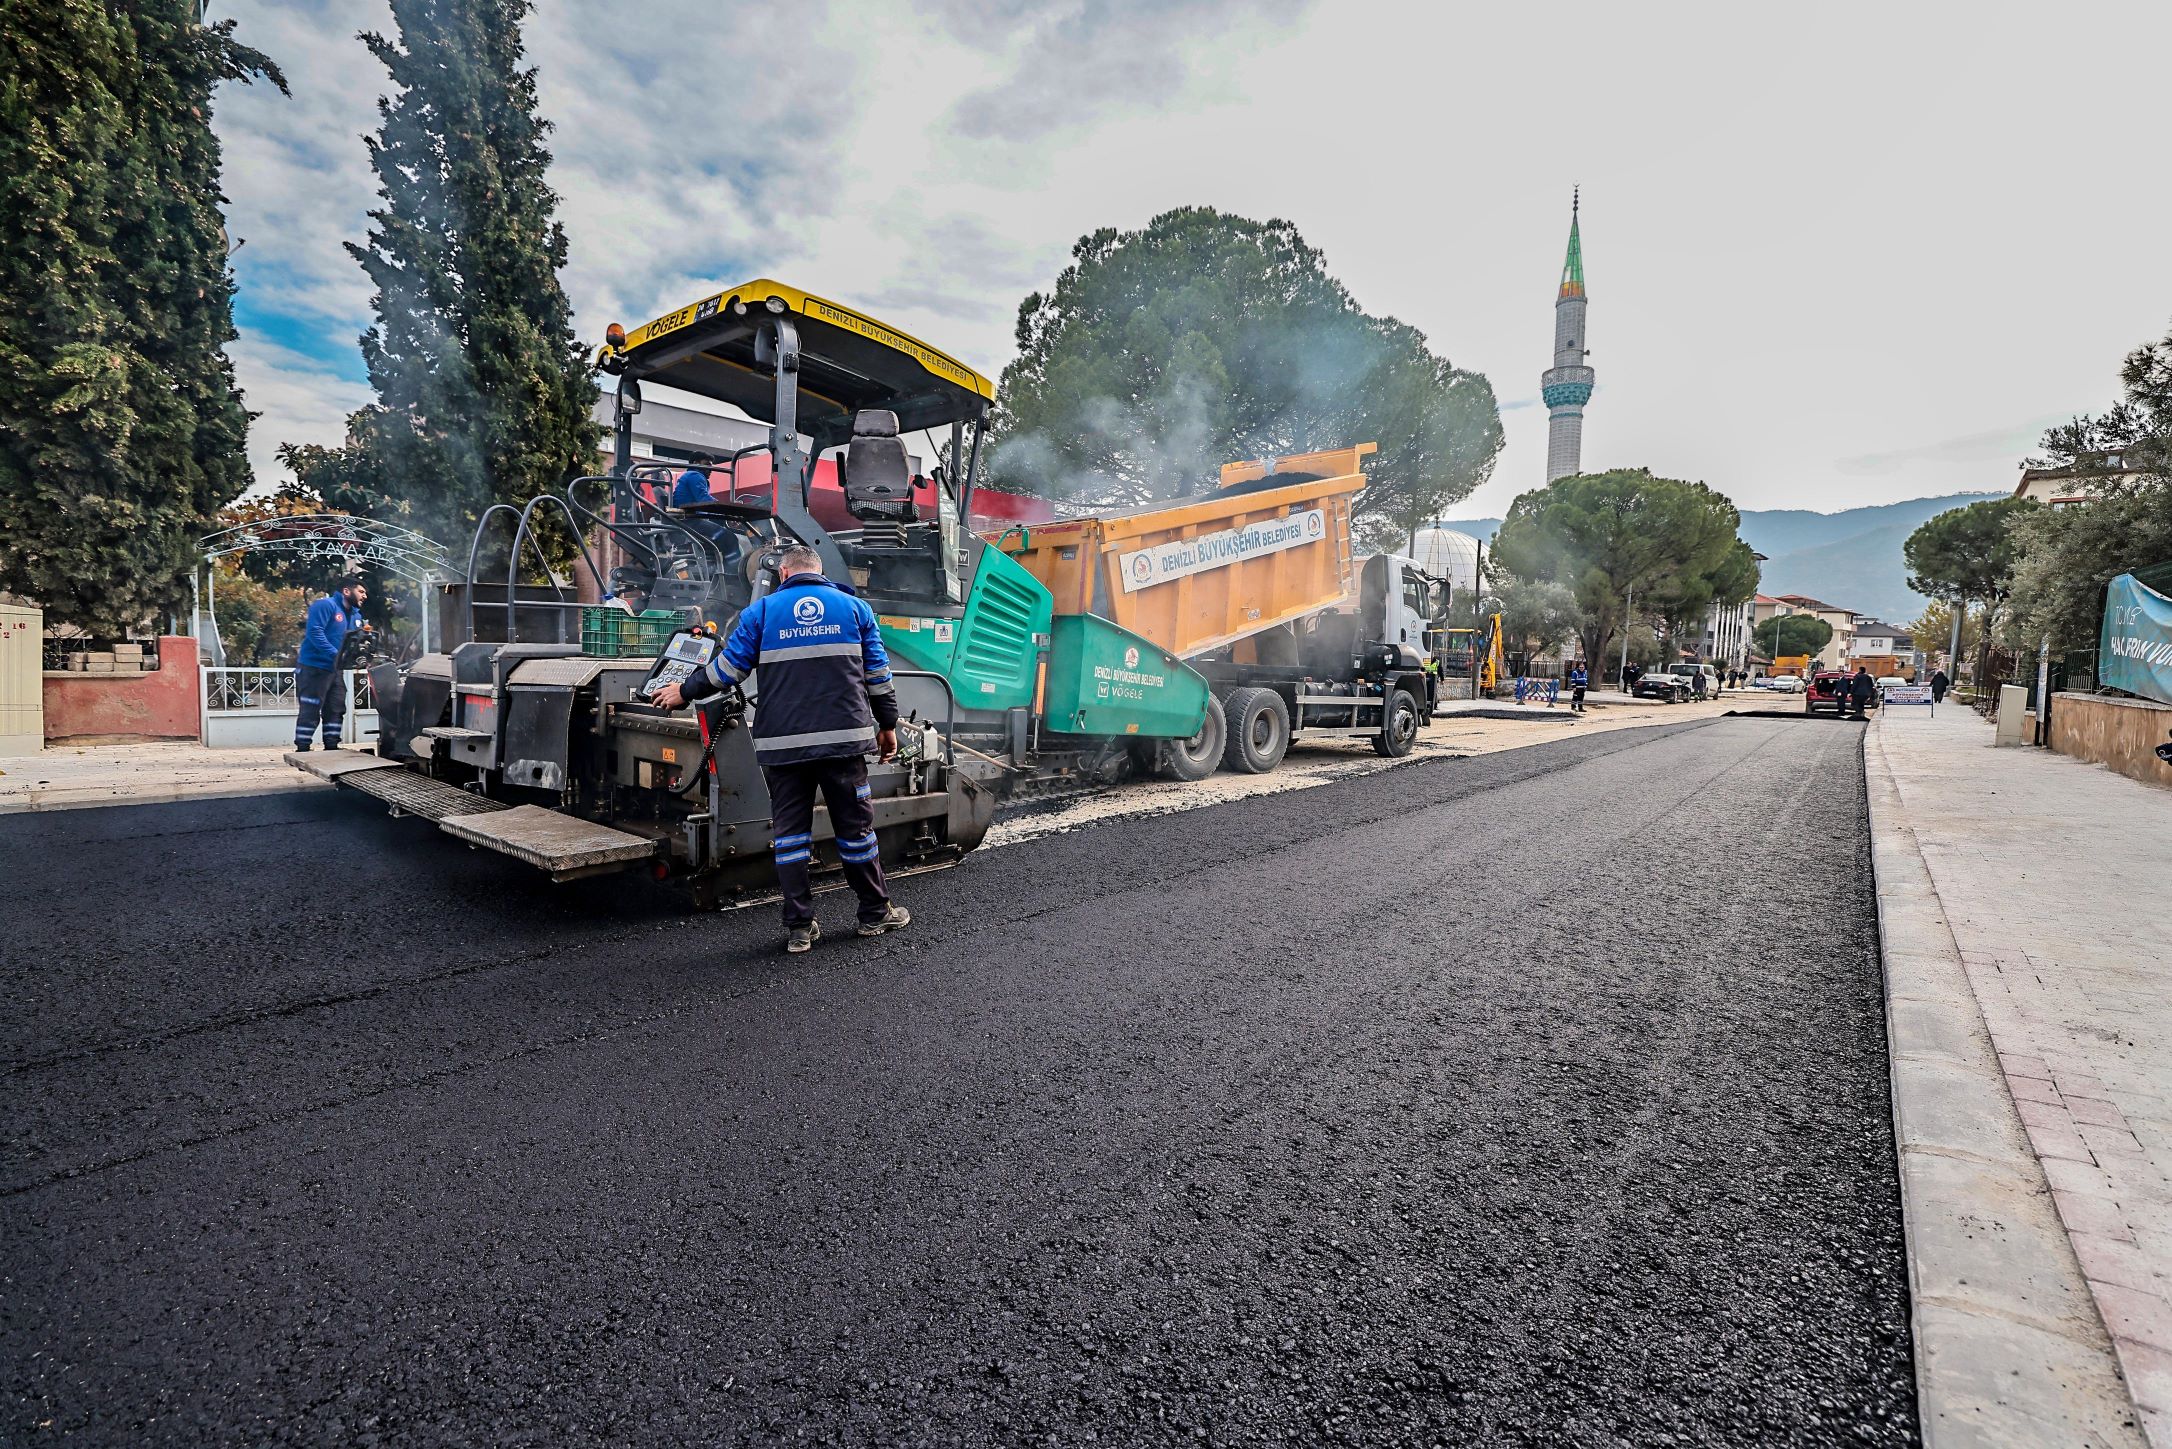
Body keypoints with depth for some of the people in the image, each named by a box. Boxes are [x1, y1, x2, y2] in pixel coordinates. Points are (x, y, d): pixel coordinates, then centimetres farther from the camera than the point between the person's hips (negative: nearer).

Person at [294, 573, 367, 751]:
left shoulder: (356, 615, 14)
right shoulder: (325, 605, -13)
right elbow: (314, 632, -24)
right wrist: (335, 655, -30)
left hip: (335, 670, 9)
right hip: (313, 668, -9)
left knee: (336, 710, 12)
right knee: (310, 711, -5)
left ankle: (331, 748, 20)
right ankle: (302, 750, 1)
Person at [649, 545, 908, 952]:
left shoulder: (761, 610, 6)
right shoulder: (854, 607, 8)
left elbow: (728, 667, 5)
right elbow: (877, 673, 7)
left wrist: (684, 692, 21)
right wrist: (888, 725, 16)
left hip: (783, 743, 0)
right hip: (844, 738, 0)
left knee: (789, 830, 8)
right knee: (855, 826, 9)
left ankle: (799, 927, 10)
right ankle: (875, 913, 18)